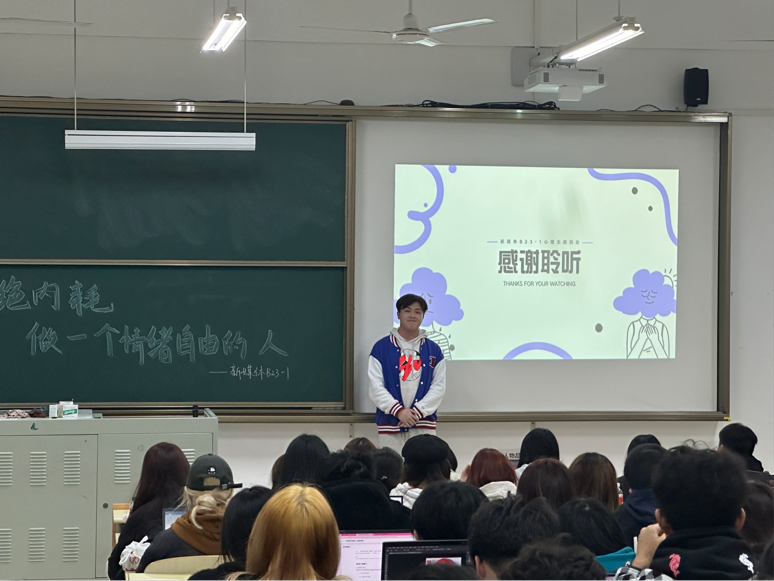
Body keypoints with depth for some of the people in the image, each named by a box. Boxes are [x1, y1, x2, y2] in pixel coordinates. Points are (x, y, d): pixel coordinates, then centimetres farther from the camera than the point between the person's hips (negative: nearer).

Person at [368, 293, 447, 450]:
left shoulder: (433, 350, 11)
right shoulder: (381, 348, 6)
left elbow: (439, 386, 4)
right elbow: (375, 386, -1)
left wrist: (417, 411, -9)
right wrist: (398, 411, -12)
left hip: (424, 425, 1)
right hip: (390, 425, -1)